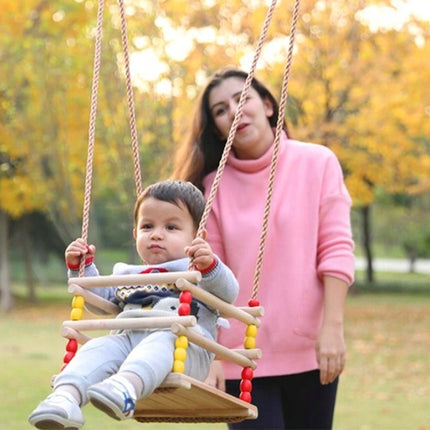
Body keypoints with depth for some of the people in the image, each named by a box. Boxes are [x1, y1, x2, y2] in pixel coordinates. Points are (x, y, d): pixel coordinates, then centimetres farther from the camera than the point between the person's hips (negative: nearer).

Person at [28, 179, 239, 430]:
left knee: (160, 342, -38)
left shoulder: (199, 270, 19)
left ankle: (127, 385, -69)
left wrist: (210, 266, -20)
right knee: (101, 347, -27)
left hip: (185, 348, -4)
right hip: (129, 339, 5)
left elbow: (229, 293, 0)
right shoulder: (129, 275, 35)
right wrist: (81, 267, 31)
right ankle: (66, 397, -52)